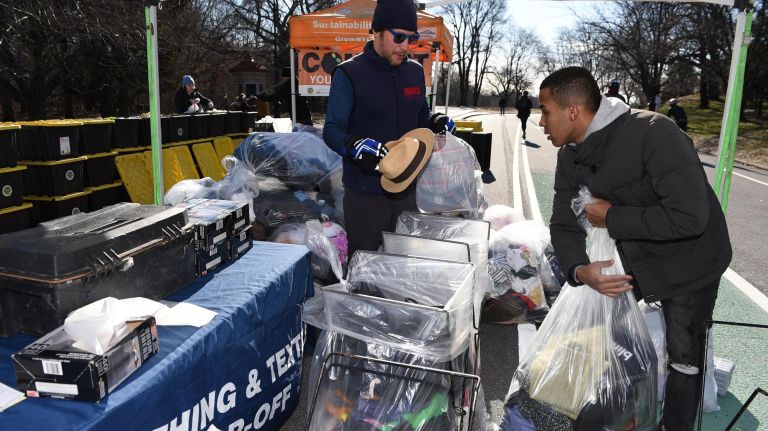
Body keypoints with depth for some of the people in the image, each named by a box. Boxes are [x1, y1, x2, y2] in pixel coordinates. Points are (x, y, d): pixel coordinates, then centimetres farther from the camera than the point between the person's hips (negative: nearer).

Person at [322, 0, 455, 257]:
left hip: (407, 189, 5)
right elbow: (332, 131, -10)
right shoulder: (349, 74, -8)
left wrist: (436, 122, -1)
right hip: (365, 194, -5)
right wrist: (356, 146, -31)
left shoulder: (415, 71, 10)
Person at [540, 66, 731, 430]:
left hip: (689, 261, -6)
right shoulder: (570, 156, -7)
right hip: (632, 257, 6)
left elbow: (690, 217, -36)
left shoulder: (653, 133, -30)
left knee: (684, 357, 6)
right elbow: (563, 226, -6)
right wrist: (580, 270, -26)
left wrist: (611, 217, -26)